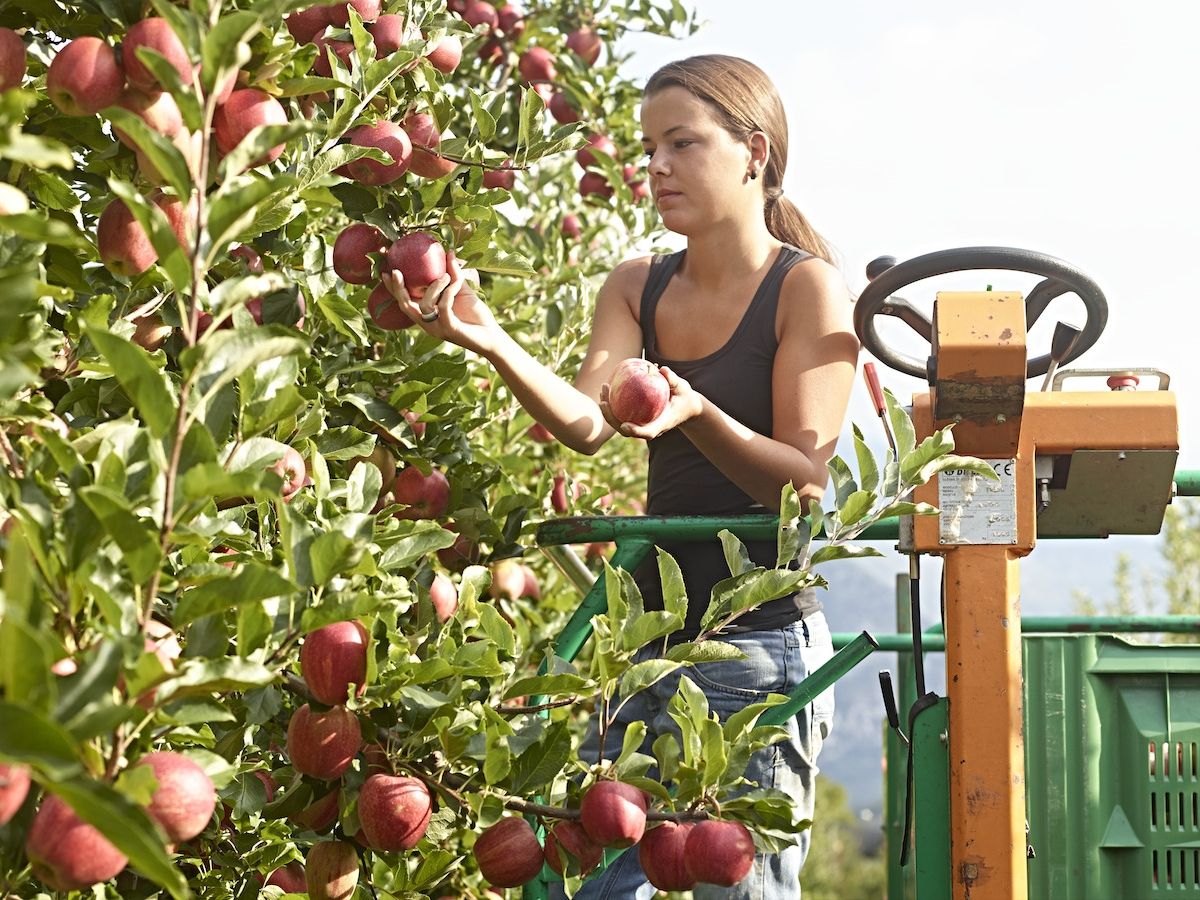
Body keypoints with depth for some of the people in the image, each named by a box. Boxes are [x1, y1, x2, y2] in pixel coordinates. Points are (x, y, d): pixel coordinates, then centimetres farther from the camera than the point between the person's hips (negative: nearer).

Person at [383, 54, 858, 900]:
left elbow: (803, 480, -12)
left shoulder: (807, 287, -6)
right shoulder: (639, 286, 10)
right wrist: (492, 343, -24)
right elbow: (586, 423, -6)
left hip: (759, 647, -6)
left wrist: (697, 414, -30)